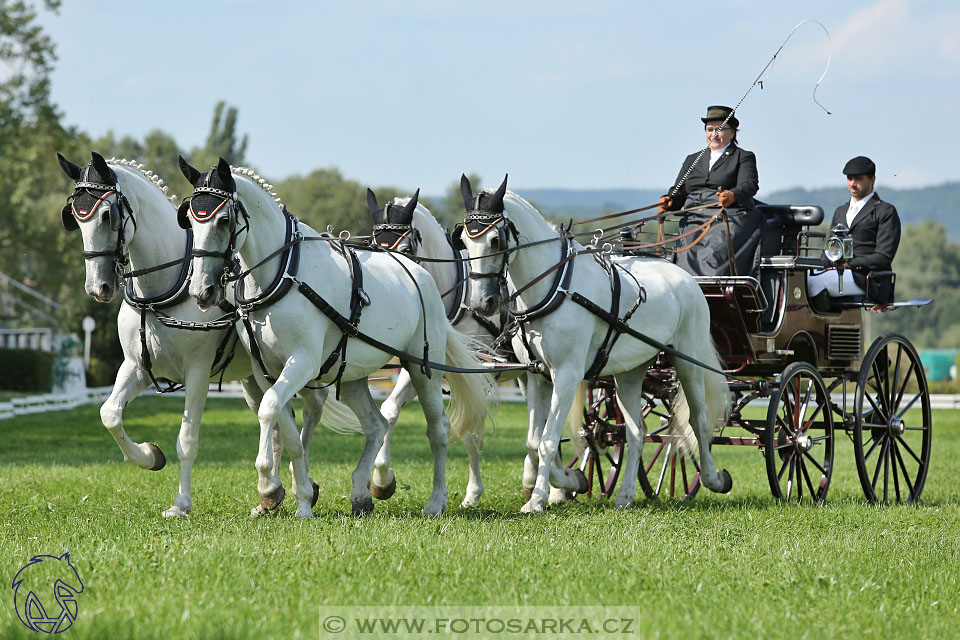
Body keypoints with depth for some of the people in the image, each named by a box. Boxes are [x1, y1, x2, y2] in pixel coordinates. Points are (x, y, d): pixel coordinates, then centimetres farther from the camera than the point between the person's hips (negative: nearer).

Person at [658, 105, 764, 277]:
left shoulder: (744, 157, 11)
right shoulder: (692, 160, 26)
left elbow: (749, 185, -7)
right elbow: (679, 192, 19)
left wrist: (732, 196, -31)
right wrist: (669, 202, -6)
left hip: (729, 221, -4)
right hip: (694, 221, 4)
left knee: (715, 255, -30)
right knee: (687, 259, -23)